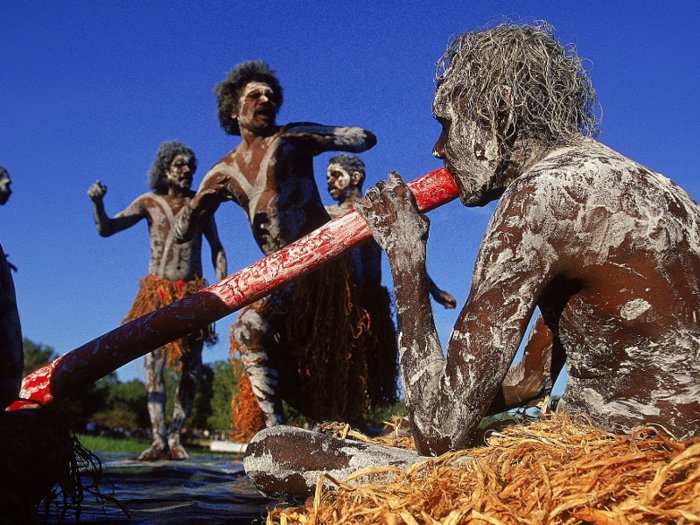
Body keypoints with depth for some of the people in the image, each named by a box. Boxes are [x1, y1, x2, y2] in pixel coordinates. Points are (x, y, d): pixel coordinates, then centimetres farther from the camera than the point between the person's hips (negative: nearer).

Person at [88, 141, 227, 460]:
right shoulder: (149, 202, 5)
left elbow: (216, 247, 12)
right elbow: (105, 229, 2)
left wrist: (222, 281, 0)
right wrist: (97, 203, -17)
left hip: (192, 292, 1)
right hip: (157, 291, -1)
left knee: (192, 367, -2)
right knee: (153, 363, -10)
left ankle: (175, 436, 9)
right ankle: (159, 440, -12)